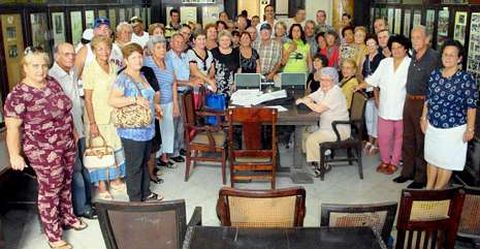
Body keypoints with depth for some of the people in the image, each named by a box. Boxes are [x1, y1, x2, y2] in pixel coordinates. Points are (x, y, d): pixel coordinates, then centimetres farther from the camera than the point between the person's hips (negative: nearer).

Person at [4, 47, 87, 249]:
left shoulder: (52, 82, 1)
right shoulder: (17, 95, -19)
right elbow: (12, 128, -20)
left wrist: (73, 133, 18)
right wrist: (14, 155, -27)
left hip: (67, 144, 6)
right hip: (44, 151, -6)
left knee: (66, 183, 21)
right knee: (50, 190, 5)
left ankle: (67, 216, 43)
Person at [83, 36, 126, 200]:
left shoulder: (114, 68, 5)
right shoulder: (90, 70, -12)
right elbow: (88, 99, -13)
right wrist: (92, 123, -16)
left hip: (114, 115, 5)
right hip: (98, 117, -5)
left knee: (116, 147, 13)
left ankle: (115, 180, 30)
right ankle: (101, 186, 17)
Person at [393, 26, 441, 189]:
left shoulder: (433, 57, -14)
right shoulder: (413, 56, 8)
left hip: (423, 103, -7)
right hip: (409, 101, 7)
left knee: (421, 142, 2)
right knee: (408, 139, 15)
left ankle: (421, 177, 15)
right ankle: (408, 171, 29)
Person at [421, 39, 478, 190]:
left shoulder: (466, 79, -14)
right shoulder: (434, 75, 1)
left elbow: (471, 106, -12)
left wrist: (470, 129, -12)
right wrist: (423, 118, 10)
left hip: (453, 129, -5)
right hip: (432, 127, 5)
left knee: (446, 162, 8)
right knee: (431, 159, 17)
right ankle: (428, 189, 32)